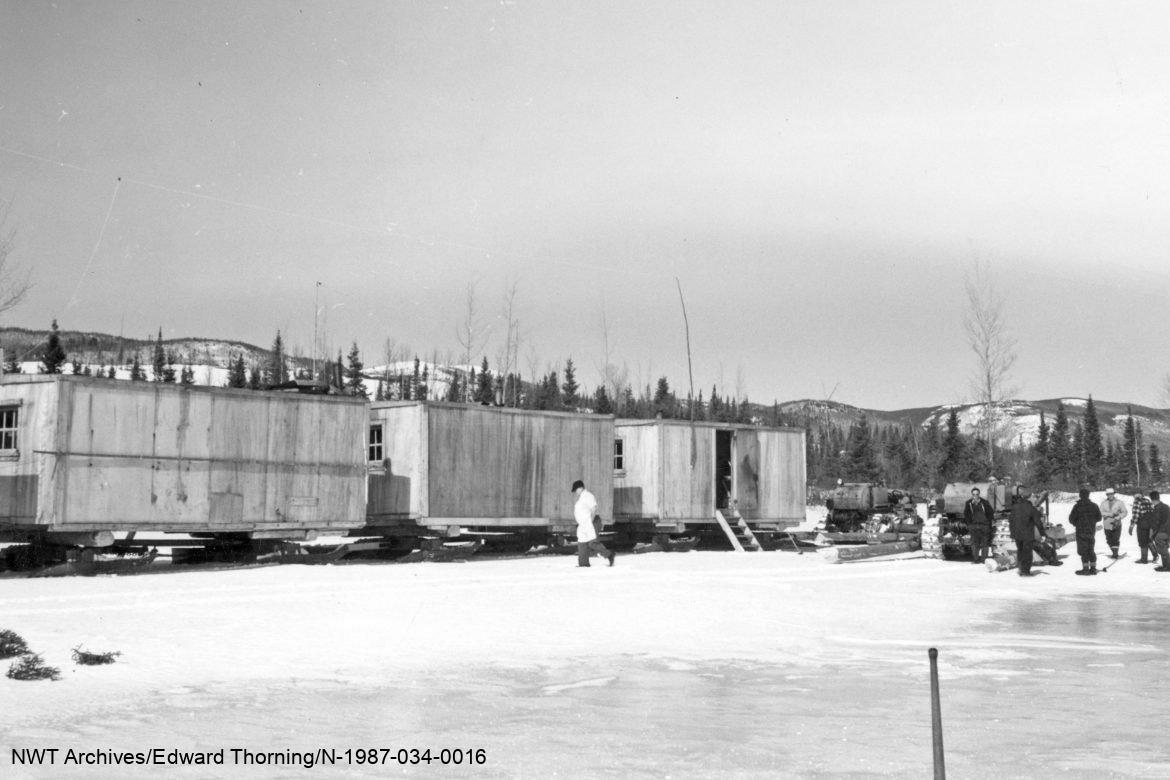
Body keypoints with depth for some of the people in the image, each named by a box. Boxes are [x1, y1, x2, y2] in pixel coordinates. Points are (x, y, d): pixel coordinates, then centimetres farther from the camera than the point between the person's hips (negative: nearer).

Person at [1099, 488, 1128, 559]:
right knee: (1109, 541, 7)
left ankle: (1115, 553, -3)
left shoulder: (1119, 502, 0)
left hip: (1116, 525, -2)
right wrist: (1110, 514, -22)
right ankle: (1113, 551, 26)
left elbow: (1125, 512, -1)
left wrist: (1117, 518, -16)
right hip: (1107, 525, 2)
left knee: (1116, 540, -10)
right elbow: (1101, 512, -7)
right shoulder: (1104, 503, 3)